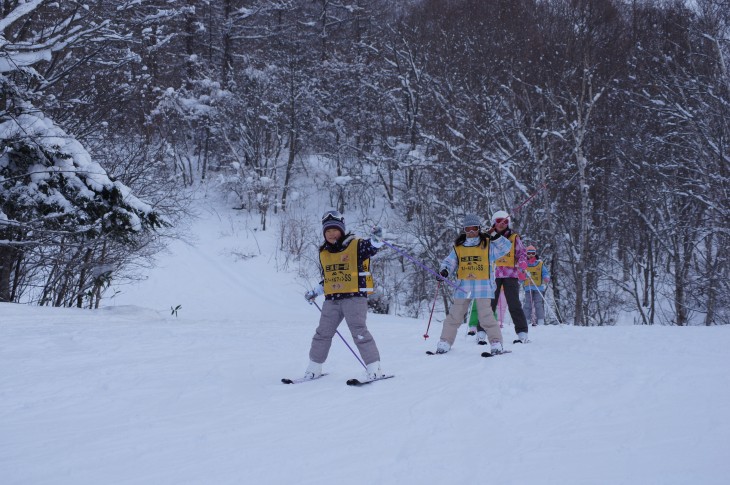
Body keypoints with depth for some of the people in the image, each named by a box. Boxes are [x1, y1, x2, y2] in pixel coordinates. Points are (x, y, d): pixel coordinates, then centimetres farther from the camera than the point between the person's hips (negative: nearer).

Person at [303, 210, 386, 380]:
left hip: (355, 297, -6)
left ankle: (375, 368, -8)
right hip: (332, 300, 6)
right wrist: (315, 292, 22)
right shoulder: (324, 252, 13)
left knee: (359, 332, -14)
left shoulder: (356, 245, -4)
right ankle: (314, 368, 24)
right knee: (322, 334, 10)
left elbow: (372, 247, -23)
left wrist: (376, 239, -43)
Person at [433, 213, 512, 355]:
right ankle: (444, 342, 11)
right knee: (454, 316, 5)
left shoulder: (488, 245, 6)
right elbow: (449, 262, 10)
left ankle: (496, 343, -3)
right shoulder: (458, 247, 11)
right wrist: (444, 270, -10)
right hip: (463, 287, 3)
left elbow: (506, 247, 3)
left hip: (483, 287, -3)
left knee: (486, 316, -10)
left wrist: (496, 238, -9)